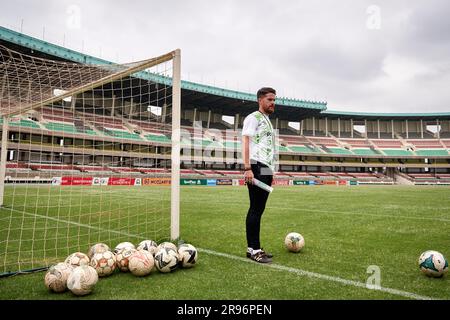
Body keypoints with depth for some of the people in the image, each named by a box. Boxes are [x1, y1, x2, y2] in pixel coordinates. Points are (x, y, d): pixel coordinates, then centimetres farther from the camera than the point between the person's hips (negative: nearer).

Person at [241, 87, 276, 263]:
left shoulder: (267, 121, 25)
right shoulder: (253, 118, -2)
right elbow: (246, 142, -12)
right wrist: (247, 168, -21)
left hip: (267, 170, 9)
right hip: (257, 168, -9)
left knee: (258, 209, 9)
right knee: (256, 209, -7)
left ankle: (254, 248, 15)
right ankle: (253, 249, -1)